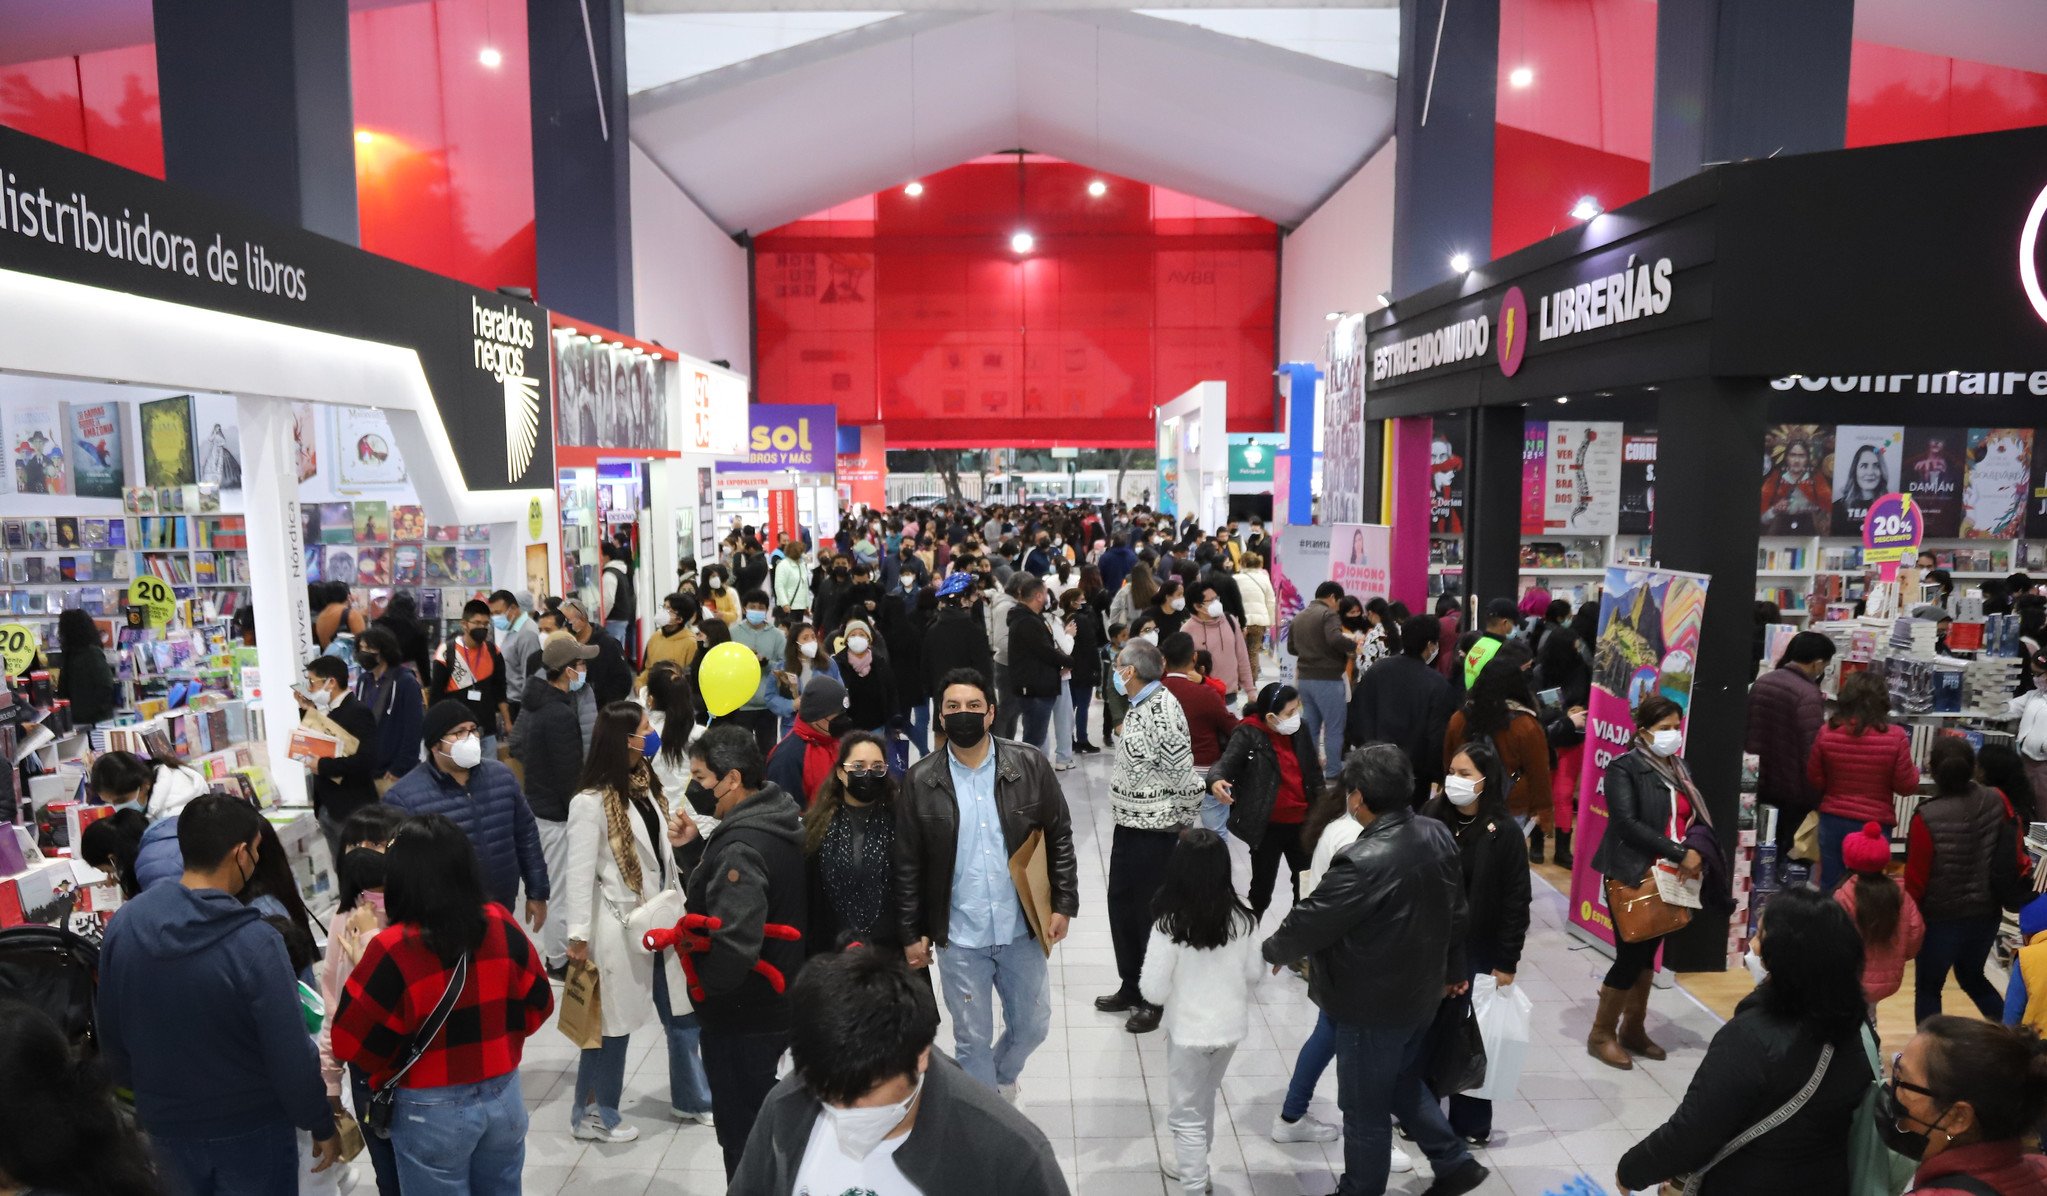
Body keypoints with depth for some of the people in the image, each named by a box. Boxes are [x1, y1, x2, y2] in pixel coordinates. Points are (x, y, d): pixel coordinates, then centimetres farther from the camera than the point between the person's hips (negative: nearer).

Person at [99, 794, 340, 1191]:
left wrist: (142, 1094, 20)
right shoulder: (255, 942, -27)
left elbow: (109, 1033, 3)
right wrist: (322, 1126, -7)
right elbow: (291, 1055, -22)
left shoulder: (123, 923, -10)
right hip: (252, 1131, -5)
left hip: (166, 1125, 5)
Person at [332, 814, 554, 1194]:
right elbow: (537, 1005, 1)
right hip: (504, 1096, 3)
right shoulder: (501, 924, -10)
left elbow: (352, 1043, -13)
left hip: (432, 1112, -3)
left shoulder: (392, 950, -22)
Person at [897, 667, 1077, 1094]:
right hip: (958, 936, -1)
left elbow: (1059, 838, 0)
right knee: (972, 1039, 12)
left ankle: (1002, 1076, 50)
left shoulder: (1030, 766, -7)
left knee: (1032, 1026, 17)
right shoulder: (921, 781, -7)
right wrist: (910, 933, -2)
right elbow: (908, 864, -3)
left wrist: (1063, 904, -4)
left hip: (1021, 930, 1)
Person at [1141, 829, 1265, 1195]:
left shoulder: (1170, 924, -24)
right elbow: (1254, 973, 2)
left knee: (1186, 1114, 12)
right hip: (1232, 1026, 6)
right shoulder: (1242, 916, -11)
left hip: (1190, 1031, -6)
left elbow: (1153, 991, -19)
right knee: (1204, 1100, 27)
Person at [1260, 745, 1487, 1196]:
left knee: (1366, 1108, 12)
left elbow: (1312, 920, -21)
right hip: (1419, 992, 8)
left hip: (1373, 1006, -8)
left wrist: (1271, 951, -2)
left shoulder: (1365, 862, -32)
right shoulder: (1438, 835, -6)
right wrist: (1453, 969, 23)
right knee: (1405, 1084, 30)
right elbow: (1455, 910, 8)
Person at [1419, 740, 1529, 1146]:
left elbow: (1517, 901, -9)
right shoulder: (1431, 816, -3)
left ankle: (1471, 1124, 26)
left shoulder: (1504, 832, -12)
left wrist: (1507, 963, -9)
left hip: (1476, 952, -3)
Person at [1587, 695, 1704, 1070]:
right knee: (1631, 954, -4)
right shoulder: (1624, 768, -11)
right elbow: (1627, 823, -20)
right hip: (1634, 876, -7)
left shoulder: (1679, 769, 12)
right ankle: (1602, 1034, 11)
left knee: (1648, 953, 14)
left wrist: (1697, 850, -11)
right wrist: (1678, 853, -22)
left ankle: (1633, 1029, 27)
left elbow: (1699, 818, 10)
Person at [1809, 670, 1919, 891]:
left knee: (1830, 889, 13)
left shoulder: (1827, 732, -10)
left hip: (1832, 821, 1)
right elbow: (1906, 785, -6)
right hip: (1875, 824, -1)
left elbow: (1814, 779, 1)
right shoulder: (1896, 737, -15)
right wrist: (1914, 769, 14)